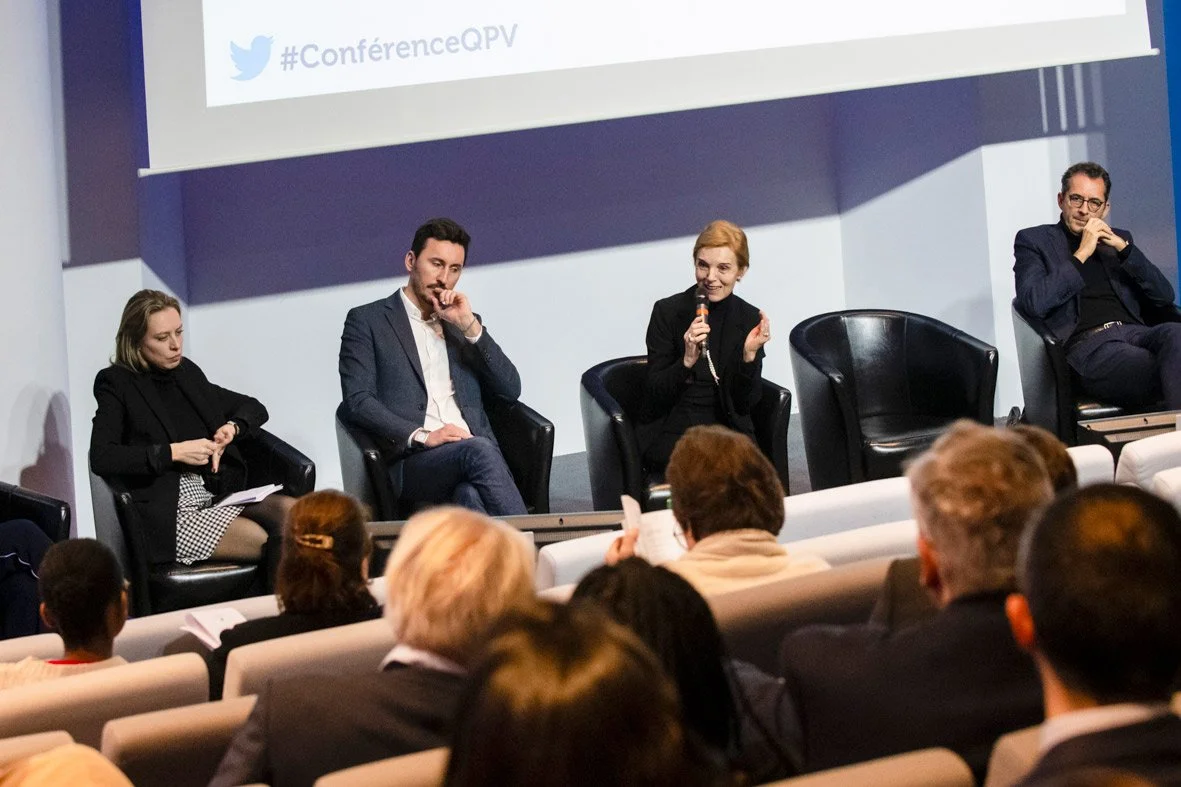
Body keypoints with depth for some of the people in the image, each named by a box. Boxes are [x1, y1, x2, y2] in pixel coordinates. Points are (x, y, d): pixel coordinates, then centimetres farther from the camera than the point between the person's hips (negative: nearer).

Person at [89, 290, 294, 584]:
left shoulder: (187, 373, 18)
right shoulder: (116, 384, 1)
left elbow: (255, 409, 28)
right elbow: (101, 458, -14)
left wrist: (232, 427, 4)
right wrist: (173, 452, -15)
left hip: (218, 495, 6)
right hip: (167, 513, -6)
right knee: (269, 542, -29)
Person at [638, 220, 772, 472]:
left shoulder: (750, 319, 1)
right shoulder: (667, 312, -5)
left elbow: (745, 403, -1)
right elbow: (655, 395, -8)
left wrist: (750, 355, -17)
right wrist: (687, 360, -25)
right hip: (670, 430, -2)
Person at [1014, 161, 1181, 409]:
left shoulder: (1118, 240, 28)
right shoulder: (1034, 240, 15)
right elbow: (1033, 303, -3)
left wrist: (1123, 247, 7)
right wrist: (1081, 255, -2)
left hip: (1136, 332, 5)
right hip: (1089, 344, -5)